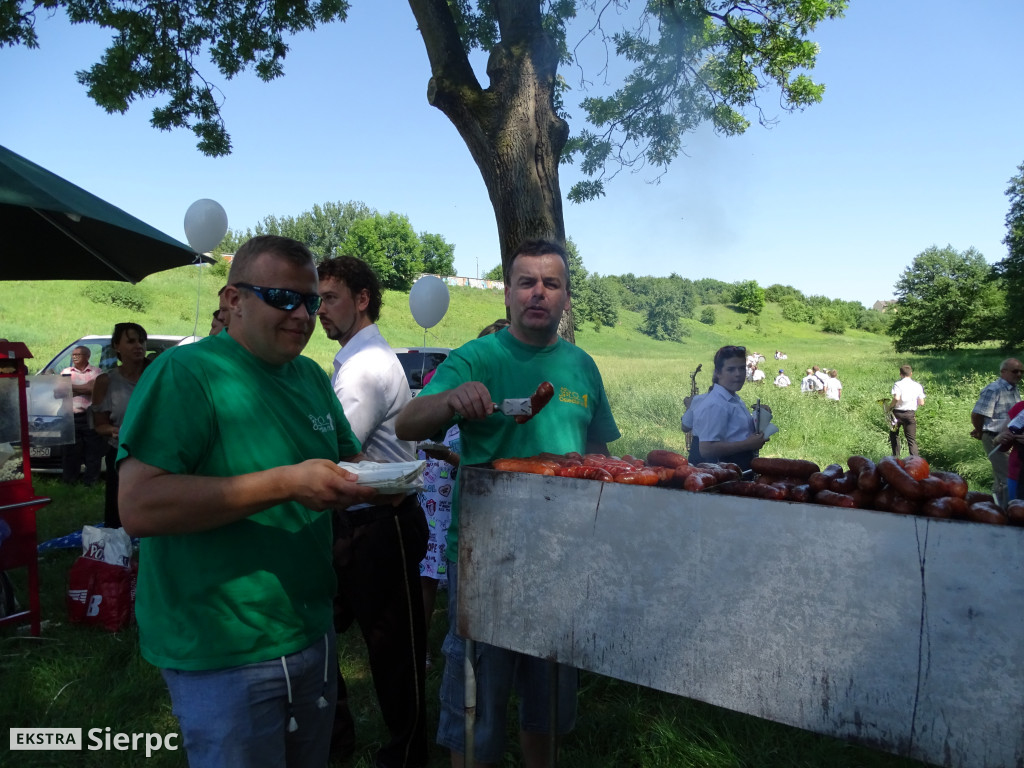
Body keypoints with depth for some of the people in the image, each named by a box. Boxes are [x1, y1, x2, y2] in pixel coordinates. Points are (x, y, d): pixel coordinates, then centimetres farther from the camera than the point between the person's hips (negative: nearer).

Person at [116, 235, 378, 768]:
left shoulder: (311, 377, 6)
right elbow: (139, 507, -25)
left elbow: (347, 459, 17)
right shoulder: (185, 373, -17)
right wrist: (285, 483, -30)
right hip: (224, 655, -7)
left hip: (311, 634, 7)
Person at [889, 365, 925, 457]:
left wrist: (891, 406, -7)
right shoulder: (917, 386, 4)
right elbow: (921, 403, 2)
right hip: (911, 414, 2)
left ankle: (896, 457, 20)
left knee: (894, 435, 19)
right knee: (912, 439, 6)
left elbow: (896, 398, -24)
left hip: (898, 412, -2)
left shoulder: (898, 384, -8)